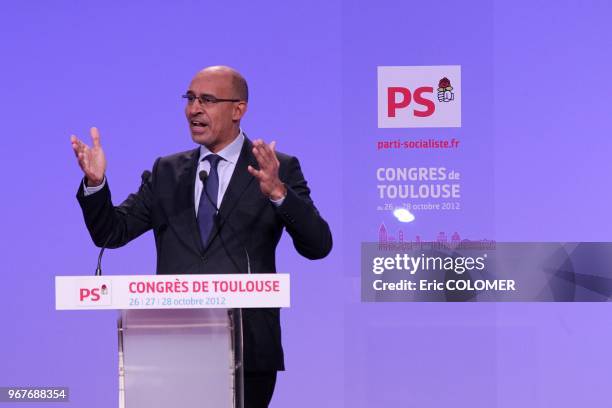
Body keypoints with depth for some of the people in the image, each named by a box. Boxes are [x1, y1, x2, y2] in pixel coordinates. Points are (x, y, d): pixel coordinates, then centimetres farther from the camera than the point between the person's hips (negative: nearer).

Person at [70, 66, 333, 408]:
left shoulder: (277, 170, -1)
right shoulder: (166, 172, 12)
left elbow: (318, 246, -11)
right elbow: (111, 232, 8)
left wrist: (278, 192, -28)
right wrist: (96, 183, -11)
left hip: (247, 352, -3)